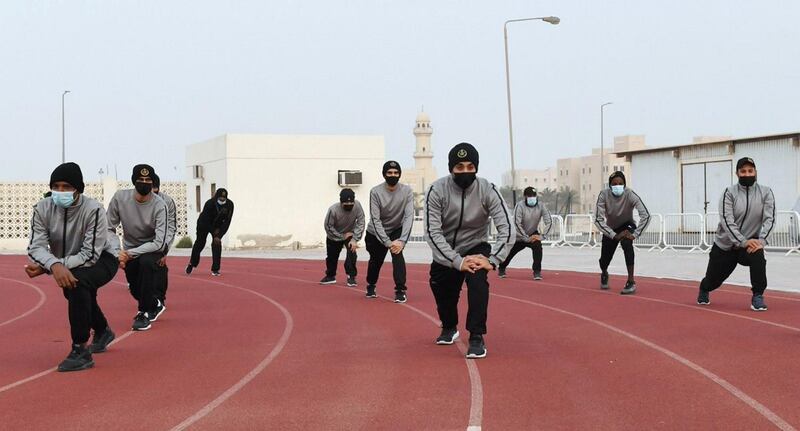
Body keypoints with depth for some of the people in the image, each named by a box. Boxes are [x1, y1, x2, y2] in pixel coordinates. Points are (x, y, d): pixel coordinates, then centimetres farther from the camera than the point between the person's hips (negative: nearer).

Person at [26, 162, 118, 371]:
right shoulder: (42, 209, -18)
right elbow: (36, 246, -25)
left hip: (101, 260, -6)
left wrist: (44, 268, -39)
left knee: (77, 282, -33)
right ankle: (102, 331, 58)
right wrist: (55, 265, -48)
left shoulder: (93, 210, -30)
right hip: (68, 265, 6)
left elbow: (90, 255, -32)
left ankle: (81, 351, -27)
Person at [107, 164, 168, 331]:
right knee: (136, 290, 3)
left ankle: (144, 313, -20)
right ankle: (155, 305, 39)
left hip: (153, 248, -3)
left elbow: (159, 243, -30)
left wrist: (129, 254, -34)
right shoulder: (120, 198, -18)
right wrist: (118, 253, -22)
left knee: (145, 262, -34)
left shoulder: (159, 205, -26)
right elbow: (110, 229, -8)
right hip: (130, 249, 3)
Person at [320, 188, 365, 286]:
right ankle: (330, 276, 35)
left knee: (352, 253, -18)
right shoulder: (333, 210, -34)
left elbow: (360, 223, -23)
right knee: (332, 256, 12)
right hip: (334, 235, 0)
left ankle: (351, 277, -2)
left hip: (350, 234, 0)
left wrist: (355, 240, -28)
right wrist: (342, 236, -20)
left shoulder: (357, 206, -31)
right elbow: (328, 227, -22)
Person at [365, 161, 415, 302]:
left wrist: (402, 240, -38)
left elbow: (409, 216, -26)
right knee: (376, 260, 13)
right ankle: (371, 286, 42)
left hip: (397, 230, 0)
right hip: (376, 232, 0)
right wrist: (388, 242, -34)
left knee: (397, 253, -25)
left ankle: (400, 290, -19)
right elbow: (375, 220, -26)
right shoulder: (376, 192, -23)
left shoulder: (407, 191, -21)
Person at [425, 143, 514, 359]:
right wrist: (458, 262, -33)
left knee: (478, 279, -28)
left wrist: (492, 260, -34)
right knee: (442, 290, 8)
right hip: (445, 252, 1)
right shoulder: (437, 190, -23)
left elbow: (506, 228, -23)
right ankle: (449, 328, 42)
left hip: (476, 247, -1)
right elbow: (432, 232, -26)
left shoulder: (487, 190, -22)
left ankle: (477, 337, -21)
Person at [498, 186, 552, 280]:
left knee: (538, 247, -28)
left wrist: (541, 235, -25)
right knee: (510, 252, 14)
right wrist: (527, 238, -29)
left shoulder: (541, 206, -16)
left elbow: (549, 222, -16)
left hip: (533, 234, 1)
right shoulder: (520, 206, -25)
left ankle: (537, 272, -17)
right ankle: (502, 268, 45)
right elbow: (517, 224, -29)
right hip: (520, 235, -1)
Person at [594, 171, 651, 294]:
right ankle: (604, 274, 47)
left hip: (627, 226, -2)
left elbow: (646, 215, -32)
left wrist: (635, 234, -35)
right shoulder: (604, 195, -26)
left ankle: (631, 282, -26)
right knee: (604, 261, 5)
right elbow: (598, 219, -28)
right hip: (610, 229, 2)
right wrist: (615, 236, -34)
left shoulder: (630, 194, -29)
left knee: (626, 243, -34)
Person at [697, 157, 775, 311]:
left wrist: (761, 240, -30)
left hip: (750, 242, 0)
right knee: (713, 280, 12)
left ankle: (758, 297, -18)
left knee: (758, 257, -34)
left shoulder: (765, 193, -6)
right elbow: (727, 221, -20)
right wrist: (743, 242, -32)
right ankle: (704, 291, 51)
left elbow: (769, 219, -13)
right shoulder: (730, 193, -11)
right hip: (725, 245, 0)